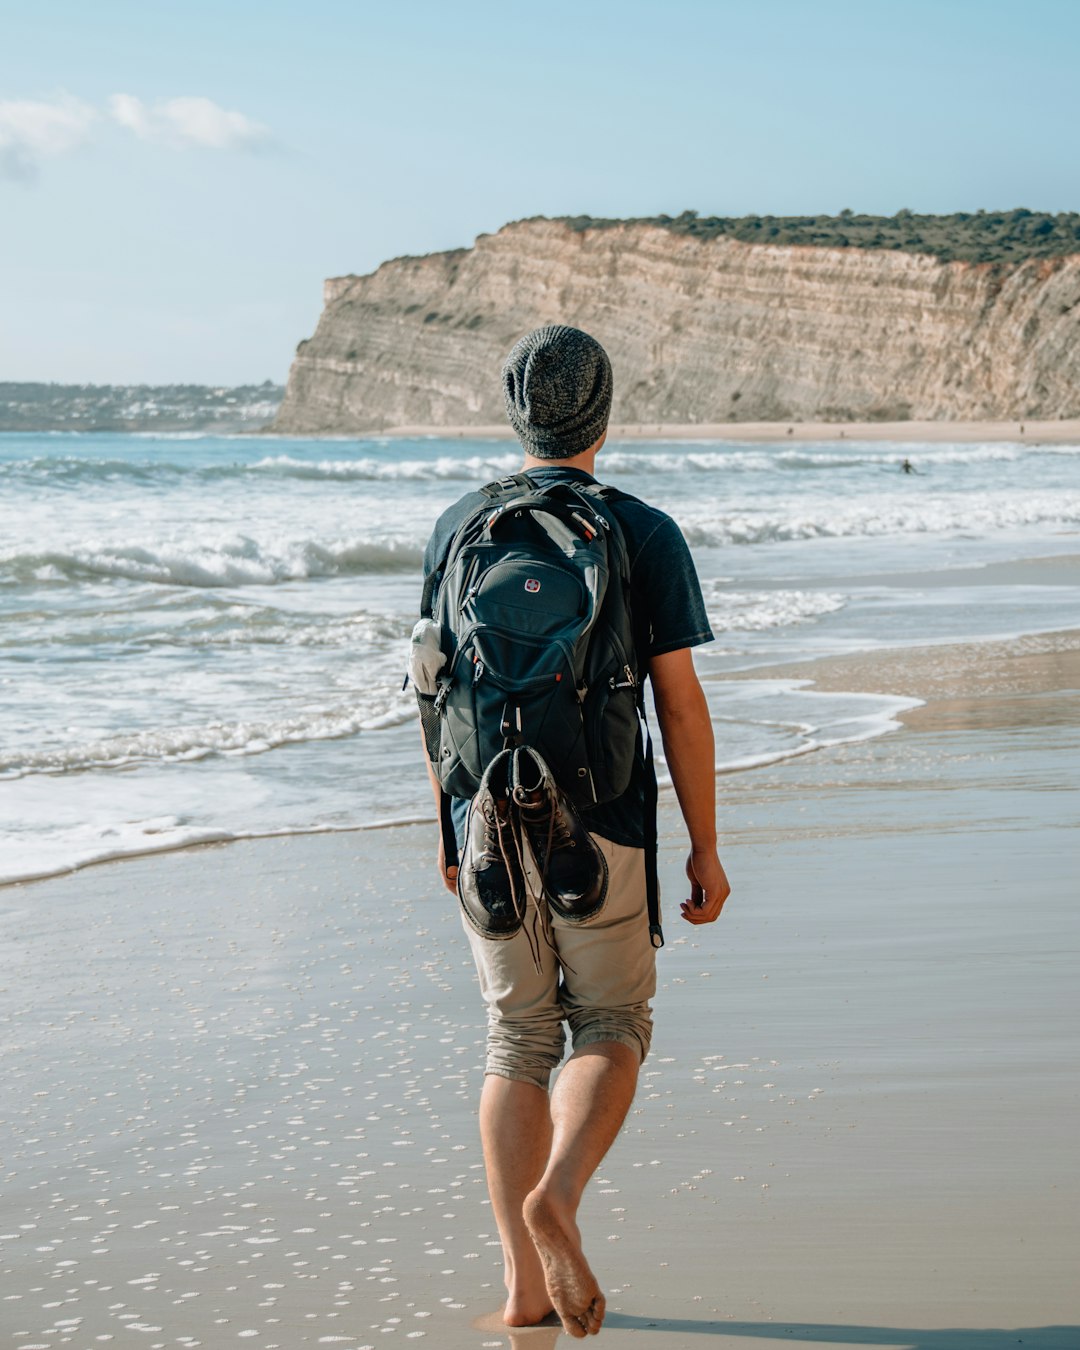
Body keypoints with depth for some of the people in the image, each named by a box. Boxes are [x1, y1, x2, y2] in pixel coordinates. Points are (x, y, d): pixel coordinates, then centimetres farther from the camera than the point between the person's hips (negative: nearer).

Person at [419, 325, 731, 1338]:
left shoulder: (458, 529, 3)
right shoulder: (646, 536, -6)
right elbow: (680, 703, -7)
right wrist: (704, 846, 0)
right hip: (599, 833, -3)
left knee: (518, 1041, 11)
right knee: (612, 1026, 12)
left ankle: (525, 1285, 9)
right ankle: (555, 1197, -15)